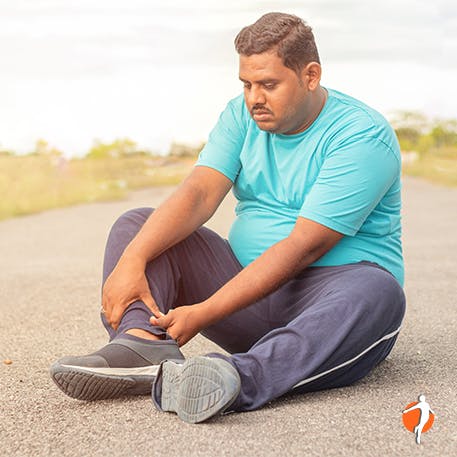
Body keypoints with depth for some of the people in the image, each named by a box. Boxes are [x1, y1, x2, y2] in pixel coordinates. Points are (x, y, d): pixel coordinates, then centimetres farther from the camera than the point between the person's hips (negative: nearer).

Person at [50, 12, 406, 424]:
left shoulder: (363, 135, -13)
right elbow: (199, 193, -9)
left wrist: (205, 314, -27)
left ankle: (239, 378, -58)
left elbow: (303, 247, -22)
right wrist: (131, 260, -26)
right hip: (250, 289, 5)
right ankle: (144, 343, -35)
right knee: (136, 225, -6)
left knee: (377, 292, -38)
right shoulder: (242, 116, 6)